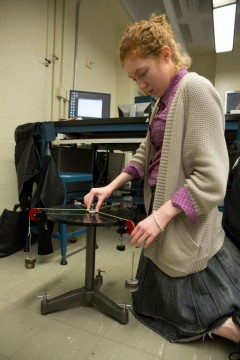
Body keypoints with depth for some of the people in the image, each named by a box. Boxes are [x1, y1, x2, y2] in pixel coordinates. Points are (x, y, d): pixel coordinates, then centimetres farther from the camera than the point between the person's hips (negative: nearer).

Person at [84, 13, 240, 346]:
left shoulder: (195, 88, -15)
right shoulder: (164, 99, 13)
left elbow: (211, 177, -22)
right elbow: (146, 153, 15)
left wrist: (162, 215, -25)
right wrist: (111, 187, 7)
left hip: (186, 225, -9)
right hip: (163, 211, 10)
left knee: (189, 316, 8)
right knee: (156, 301, 25)